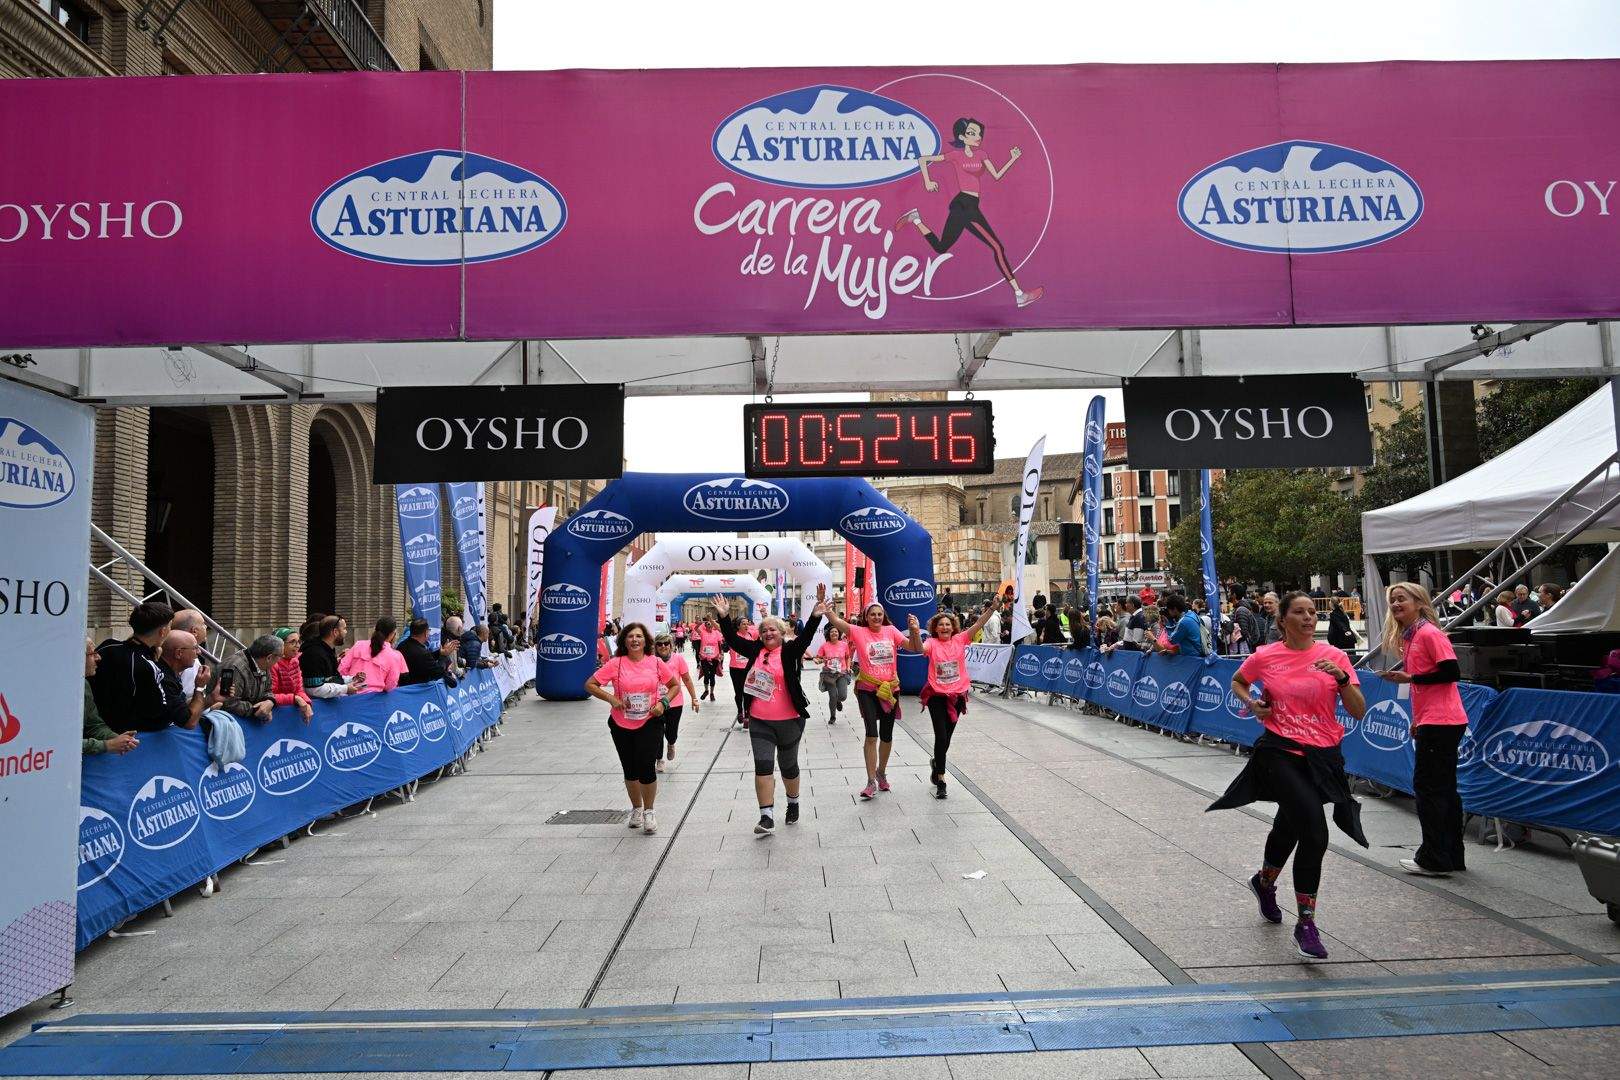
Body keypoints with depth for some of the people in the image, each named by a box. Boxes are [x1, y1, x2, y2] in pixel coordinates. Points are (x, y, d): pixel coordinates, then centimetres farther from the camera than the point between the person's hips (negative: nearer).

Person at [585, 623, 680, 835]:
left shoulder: (655, 663, -4)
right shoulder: (616, 664, -8)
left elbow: (675, 685, 8)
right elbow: (589, 685, -6)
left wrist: (663, 702, -8)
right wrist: (611, 698, -17)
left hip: (650, 723, -1)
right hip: (622, 725, 1)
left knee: (646, 767, -10)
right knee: (630, 770, 13)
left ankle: (648, 812, 13)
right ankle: (636, 808, 37)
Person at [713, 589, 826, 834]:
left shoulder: (789, 651, -8)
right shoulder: (755, 649, 3)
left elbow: (805, 638, -24)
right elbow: (733, 639, 4)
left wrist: (815, 616, -40)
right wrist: (724, 616, -5)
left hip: (789, 721, -2)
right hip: (760, 721, 3)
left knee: (788, 765, 14)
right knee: (763, 766, -5)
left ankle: (793, 802, 39)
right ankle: (767, 816, -2)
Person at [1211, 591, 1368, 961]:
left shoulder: (1334, 656, -1)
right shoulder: (1266, 657, -2)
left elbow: (1359, 711, -5)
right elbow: (1237, 682, 18)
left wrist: (1342, 678, -20)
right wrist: (1253, 704, -1)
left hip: (1322, 755, 3)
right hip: (1280, 751, -3)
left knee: (1290, 825, 19)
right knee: (1315, 832, -19)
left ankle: (1264, 882, 49)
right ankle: (1306, 924, -7)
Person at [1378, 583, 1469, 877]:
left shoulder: (1429, 633, -13)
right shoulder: (1409, 637, 15)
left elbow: (1451, 672, -18)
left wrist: (1410, 678, -18)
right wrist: (1417, 719, 18)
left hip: (1440, 723, -10)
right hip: (1431, 721, 10)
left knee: (1428, 787, -5)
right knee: (1443, 788, 14)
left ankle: (1433, 860, 2)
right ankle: (1452, 857, 22)